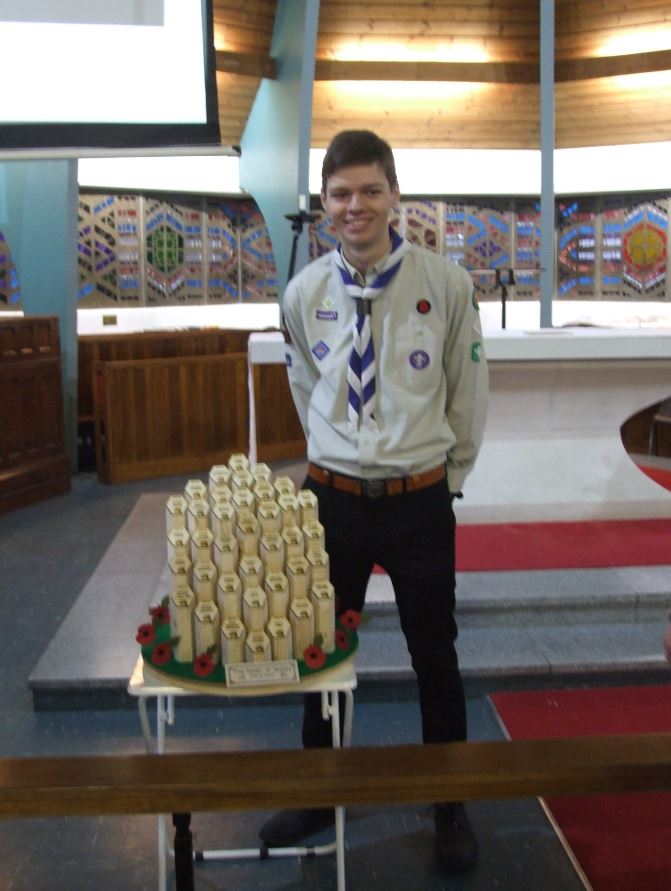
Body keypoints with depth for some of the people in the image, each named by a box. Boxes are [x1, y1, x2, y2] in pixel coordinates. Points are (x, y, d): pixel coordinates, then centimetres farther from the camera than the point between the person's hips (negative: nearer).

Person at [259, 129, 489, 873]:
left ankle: (450, 810, 35)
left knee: (435, 658, 13)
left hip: (421, 500, -2)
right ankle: (320, 796, 38)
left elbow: (467, 394, 1)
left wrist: (446, 477, 8)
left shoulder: (445, 283, -11)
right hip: (333, 497, 2)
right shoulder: (304, 293, -3)